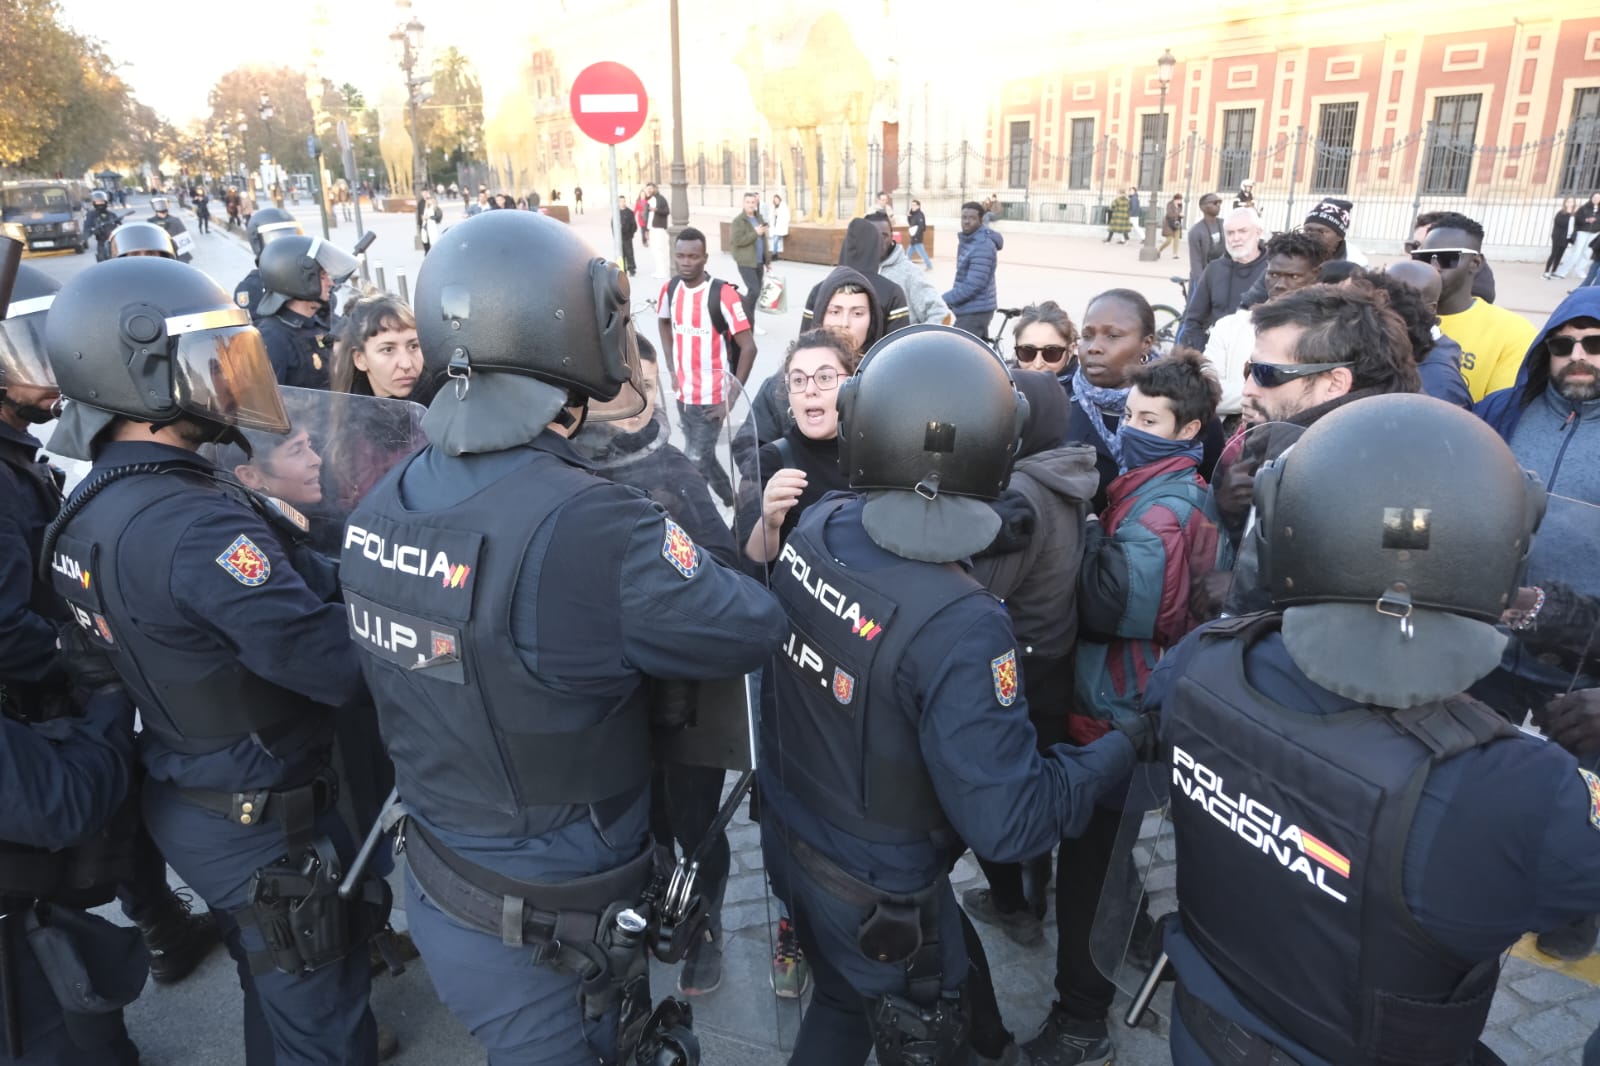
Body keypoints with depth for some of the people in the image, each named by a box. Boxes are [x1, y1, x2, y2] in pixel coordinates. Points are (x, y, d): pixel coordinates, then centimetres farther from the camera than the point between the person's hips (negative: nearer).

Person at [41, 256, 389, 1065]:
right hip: (262, 822, -9)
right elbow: (341, 665, -33)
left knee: (273, 990, 30)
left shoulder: (88, 511, 1)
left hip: (177, 800, 9)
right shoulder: (197, 524, -29)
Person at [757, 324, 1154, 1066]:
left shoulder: (812, 529, -16)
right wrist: (1127, 745, -18)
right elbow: (1006, 823, -29)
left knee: (839, 1004, 32)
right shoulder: (958, 627, -36)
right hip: (878, 893, -6)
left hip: (789, 839, 6)